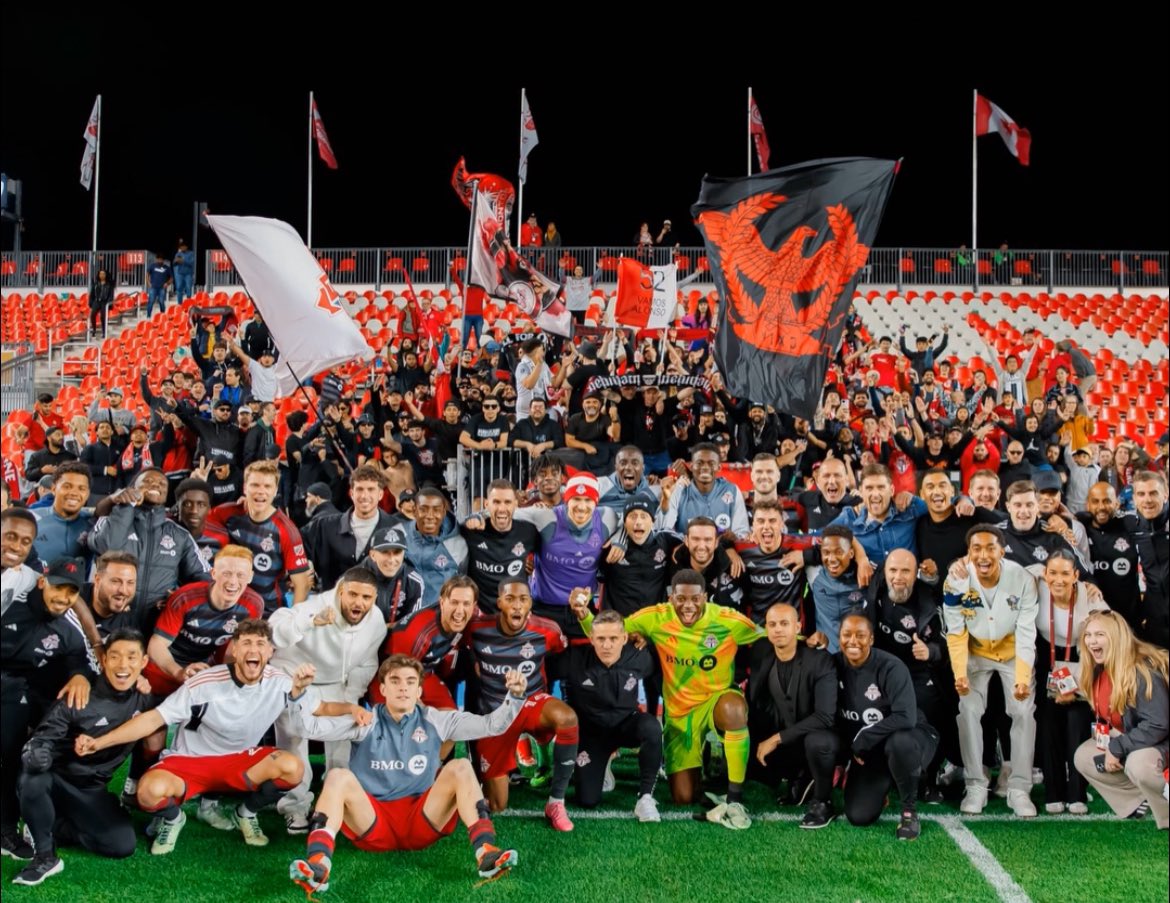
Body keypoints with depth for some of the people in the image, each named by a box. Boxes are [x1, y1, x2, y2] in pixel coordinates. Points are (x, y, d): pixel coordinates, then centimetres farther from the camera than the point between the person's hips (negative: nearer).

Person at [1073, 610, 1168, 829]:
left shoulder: (1143, 671, -29)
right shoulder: (1098, 670, -3)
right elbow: (1105, 715, 11)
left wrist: (1117, 749, -27)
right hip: (1129, 737, 9)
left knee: (1138, 763, -37)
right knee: (1082, 757, -1)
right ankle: (1142, 799, 4)